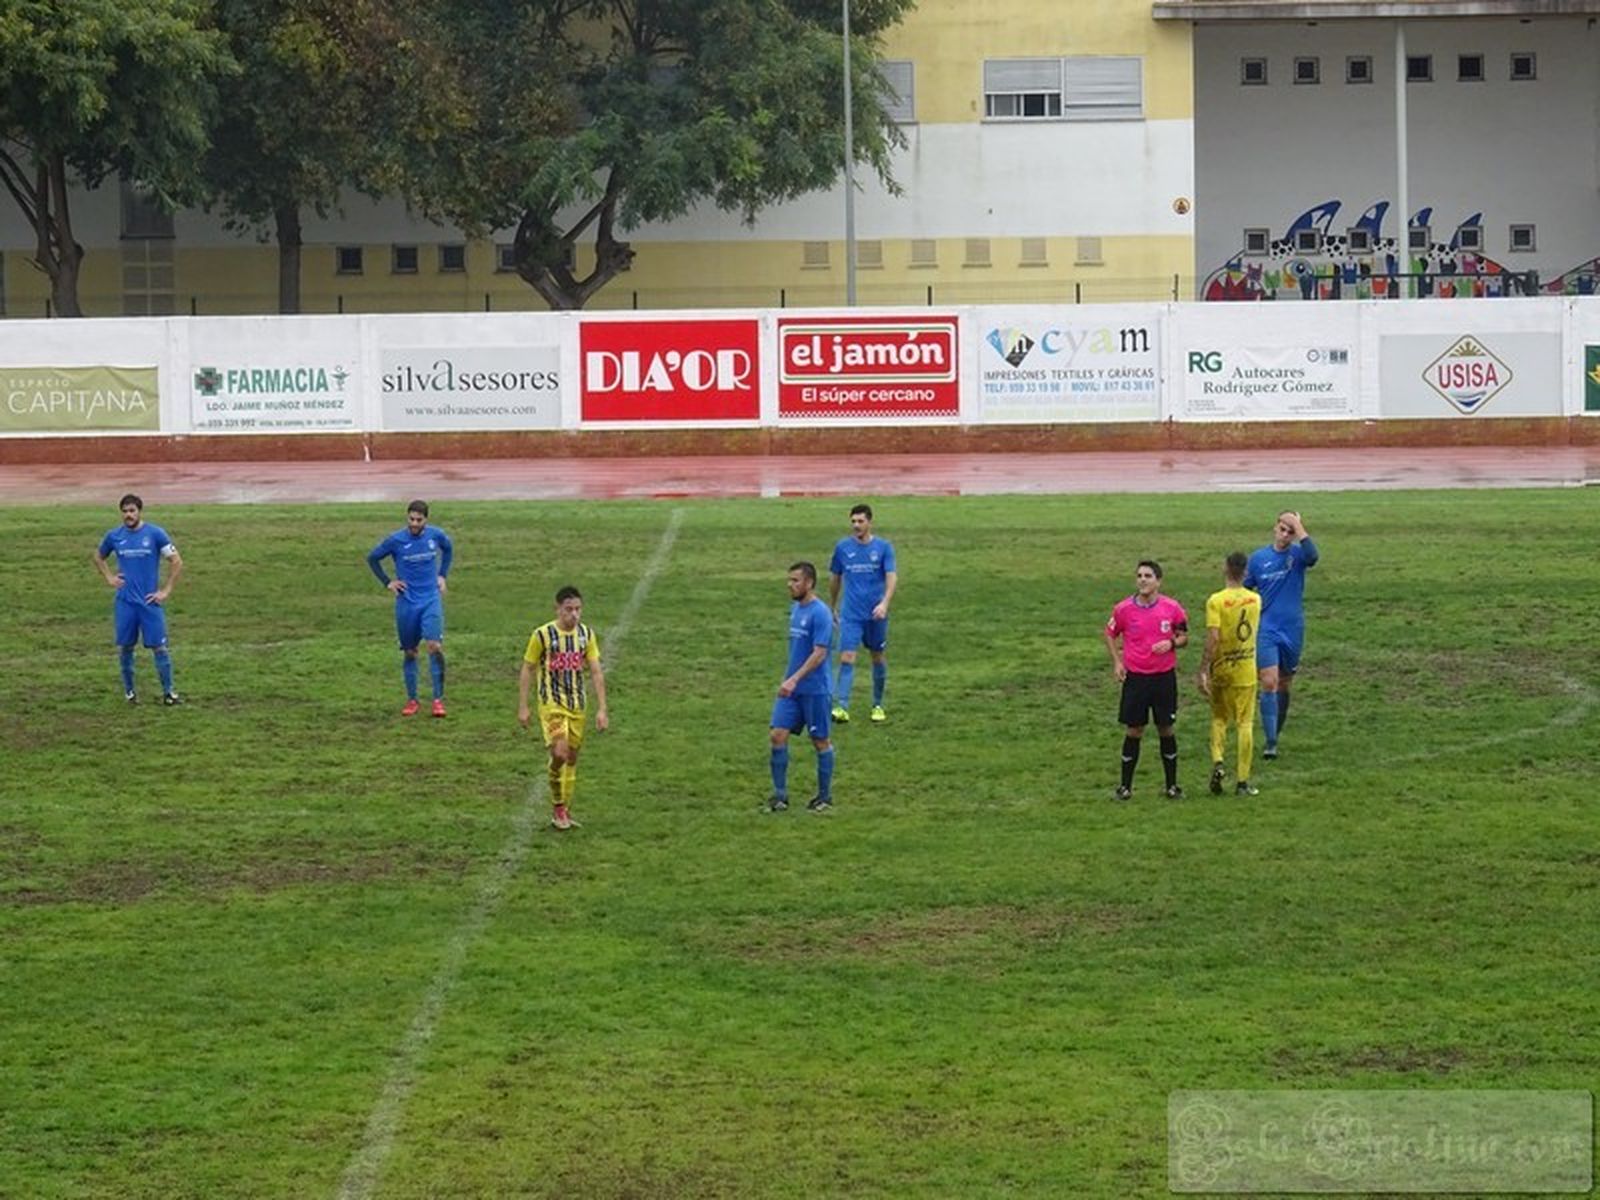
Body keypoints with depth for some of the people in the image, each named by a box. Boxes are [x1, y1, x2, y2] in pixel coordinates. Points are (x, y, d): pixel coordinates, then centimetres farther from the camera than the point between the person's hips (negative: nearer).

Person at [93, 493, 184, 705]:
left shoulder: (155, 534, -5)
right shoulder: (114, 536, 4)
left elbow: (177, 562, -2)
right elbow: (98, 557, 22)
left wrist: (166, 591, -5)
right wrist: (109, 578, 7)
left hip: (150, 600, -2)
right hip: (125, 601, 2)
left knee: (159, 647, -4)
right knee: (125, 647, 6)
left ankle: (168, 692, 1)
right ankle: (128, 691, 19)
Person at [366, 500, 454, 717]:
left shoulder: (436, 535, -3)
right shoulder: (396, 540, -8)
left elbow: (448, 548, 21)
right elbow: (372, 558, 6)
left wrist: (442, 575, 13)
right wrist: (387, 583, 0)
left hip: (431, 600, 0)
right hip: (406, 603, 0)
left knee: (435, 646, -15)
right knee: (410, 652, 6)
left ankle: (438, 699, -8)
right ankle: (412, 700, 19)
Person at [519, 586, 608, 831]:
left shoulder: (586, 634, 2)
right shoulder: (542, 635, -10)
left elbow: (596, 672, 5)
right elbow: (527, 671, -2)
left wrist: (601, 709, 0)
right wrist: (522, 707, -4)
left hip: (578, 704, 5)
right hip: (552, 703, -5)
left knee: (572, 757, 8)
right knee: (560, 753, -19)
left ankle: (565, 810, 20)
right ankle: (557, 808, -1)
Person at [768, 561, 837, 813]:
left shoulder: (820, 613, -16)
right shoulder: (795, 609, 10)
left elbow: (819, 653, -22)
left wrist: (794, 680, -27)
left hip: (814, 689, -7)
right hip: (791, 688, 7)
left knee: (820, 741, 5)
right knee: (778, 735, -2)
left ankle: (825, 796, 17)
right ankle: (780, 795, 4)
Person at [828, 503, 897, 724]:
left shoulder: (883, 548, -2)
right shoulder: (843, 547, 3)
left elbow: (892, 577, -9)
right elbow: (835, 577, 15)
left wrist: (884, 603, -25)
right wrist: (832, 607, 20)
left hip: (876, 614, 0)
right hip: (851, 614, 0)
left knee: (878, 657, 11)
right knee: (846, 658, -13)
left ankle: (878, 706, 27)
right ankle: (841, 707, -19)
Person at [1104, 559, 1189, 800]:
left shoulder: (1172, 608, -4)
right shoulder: (1124, 609, -4)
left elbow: (1184, 636, 7)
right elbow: (1110, 634, 12)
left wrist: (1171, 643, -14)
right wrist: (1116, 662, 2)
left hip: (1164, 676, 0)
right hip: (1134, 677, 0)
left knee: (1166, 729, 6)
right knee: (1134, 731, 2)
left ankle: (1172, 785, 17)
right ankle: (1125, 786, 12)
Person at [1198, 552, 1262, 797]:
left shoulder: (1216, 601, -14)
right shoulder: (1255, 600, 0)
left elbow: (1213, 639, -19)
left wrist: (1203, 671, -15)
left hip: (1221, 669, -2)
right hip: (1247, 670, 2)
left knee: (1219, 718, 17)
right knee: (1245, 723, 6)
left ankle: (1217, 761, -4)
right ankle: (1242, 781, 5)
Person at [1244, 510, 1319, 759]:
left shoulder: (1297, 554, -2)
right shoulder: (1259, 558, 3)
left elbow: (1312, 556, -27)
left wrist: (1299, 527, -26)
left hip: (1292, 631, 1)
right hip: (1266, 630, 0)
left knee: (1284, 685, 11)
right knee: (1269, 683, -13)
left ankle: (1275, 736, 25)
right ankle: (1270, 743, -14)